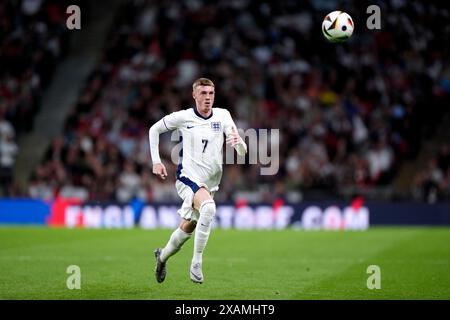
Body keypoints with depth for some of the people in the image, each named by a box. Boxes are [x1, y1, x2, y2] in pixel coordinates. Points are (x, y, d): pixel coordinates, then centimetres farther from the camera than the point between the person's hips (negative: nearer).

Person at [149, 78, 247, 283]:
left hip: (210, 182, 4)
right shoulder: (183, 117, -6)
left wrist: (238, 141, -30)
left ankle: (162, 256, 46)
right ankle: (196, 264, -27)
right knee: (208, 207, -34)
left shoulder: (222, 115, -1)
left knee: (188, 228, 16)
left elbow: (242, 151, -6)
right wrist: (156, 161, 4)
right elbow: (154, 130, 10)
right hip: (188, 176, -4)